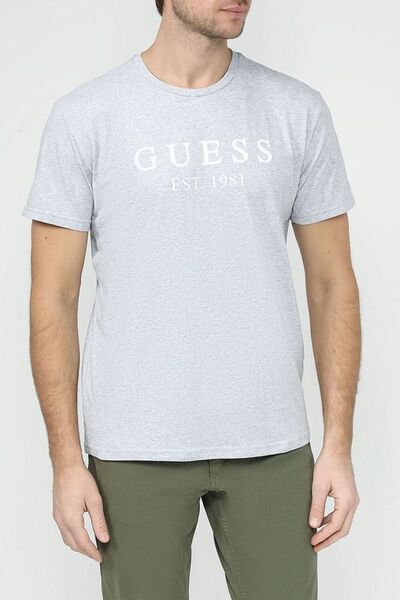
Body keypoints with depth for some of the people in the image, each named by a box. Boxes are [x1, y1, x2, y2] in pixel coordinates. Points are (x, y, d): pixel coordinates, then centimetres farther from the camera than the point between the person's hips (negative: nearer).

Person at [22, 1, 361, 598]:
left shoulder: (299, 111, 4)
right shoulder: (83, 117, -2)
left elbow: (332, 283, 5)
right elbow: (54, 298, -1)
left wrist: (339, 444, 0)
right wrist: (66, 461, -5)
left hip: (272, 444, 2)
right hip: (134, 451, -1)